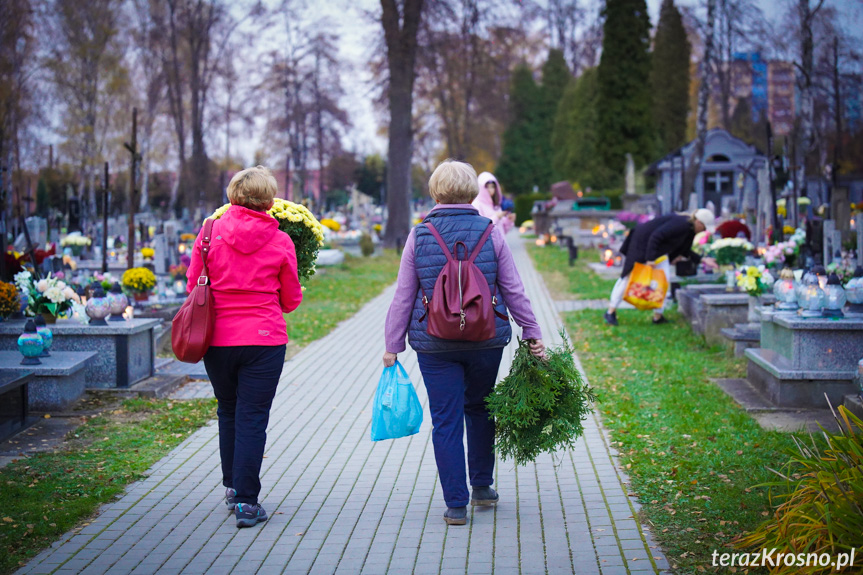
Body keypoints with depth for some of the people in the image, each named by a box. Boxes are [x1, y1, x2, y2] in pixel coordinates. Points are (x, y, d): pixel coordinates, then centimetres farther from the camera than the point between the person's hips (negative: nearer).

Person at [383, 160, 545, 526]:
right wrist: (532, 333, 10)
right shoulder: (491, 233, -2)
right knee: (479, 407, 22)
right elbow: (514, 291, 1)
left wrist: (393, 346, 6)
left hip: (435, 343, -1)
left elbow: (403, 297, -1)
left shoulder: (419, 236, -4)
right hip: (486, 340, 2)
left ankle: (456, 504, 7)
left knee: (446, 420, 5)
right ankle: (482, 486, 30)